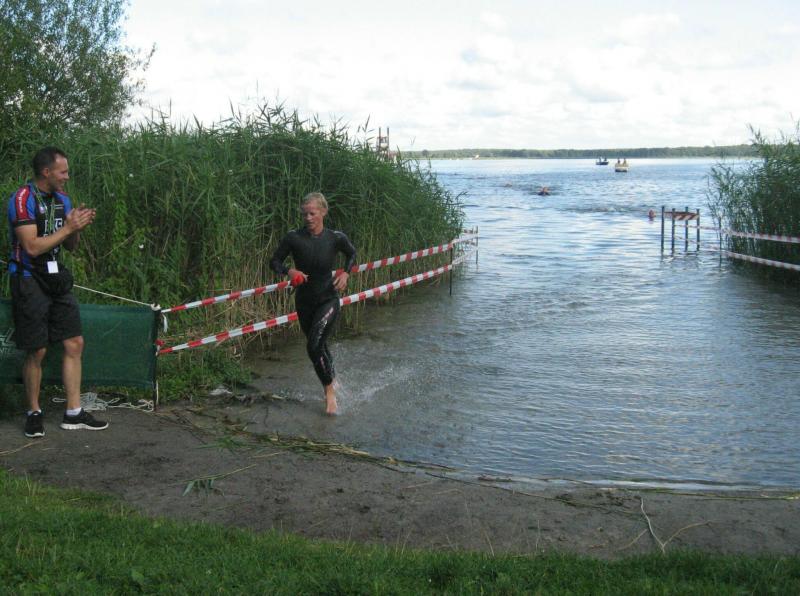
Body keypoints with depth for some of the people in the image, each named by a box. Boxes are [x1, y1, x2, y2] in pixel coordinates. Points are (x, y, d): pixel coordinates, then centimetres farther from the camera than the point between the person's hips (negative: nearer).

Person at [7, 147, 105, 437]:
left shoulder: (62, 200, 10)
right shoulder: (22, 199, -13)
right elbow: (32, 247, -20)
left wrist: (78, 227, -6)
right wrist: (69, 227, -18)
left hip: (56, 280, 7)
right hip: (29, 281, -7)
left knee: (74, 343, 4)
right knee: (37, 351, -3)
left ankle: (73, 413, 11)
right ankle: (34, 413, 14)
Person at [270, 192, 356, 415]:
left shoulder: (335, 238, -11)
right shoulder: (294, 238, -12)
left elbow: (351, 254, 10)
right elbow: (274, 261, -2)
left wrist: (345, 273, -6)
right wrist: (289, 271, -21)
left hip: (328, 299, -2)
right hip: (304, 302, 3)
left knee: (314, 345, -18)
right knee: (319, 346, 17)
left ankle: (329, 390, 1)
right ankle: (331, 382, 43)